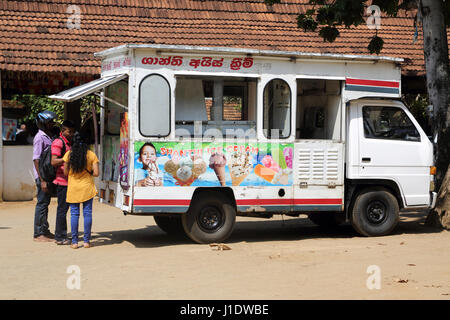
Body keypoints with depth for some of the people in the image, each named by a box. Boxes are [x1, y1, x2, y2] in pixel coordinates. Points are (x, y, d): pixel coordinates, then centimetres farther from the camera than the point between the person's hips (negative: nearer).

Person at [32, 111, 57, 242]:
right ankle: (38, 234, 1)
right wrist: (42, 180, -22)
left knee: (45, 203, 14)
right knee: (42, 204, -4)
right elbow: (36, 160, -18)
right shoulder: (39, 138, -14)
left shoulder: (48, 137, 14)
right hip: (42, 176, -9)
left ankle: (45, 231, 23)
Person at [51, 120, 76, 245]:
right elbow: (54, 162, -20)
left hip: (69, 181, 9)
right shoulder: (58, 143, -10)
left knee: (65, 207, 12)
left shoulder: (69, 143, 19)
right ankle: (60, 237, -3)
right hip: (62, 181, -9)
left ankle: (60, 235, 18)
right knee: (62, 208, -7)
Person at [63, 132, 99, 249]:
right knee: (87, 213, 5)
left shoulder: (69, 154, -4)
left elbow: (65, 172, -1)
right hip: (87, 188, 0)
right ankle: (86, 241, 6)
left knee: (74, 214, 5)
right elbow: (96, 173, -7)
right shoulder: (91, 155, -4)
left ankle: (74, 242, 4)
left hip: (73, 188, 0)